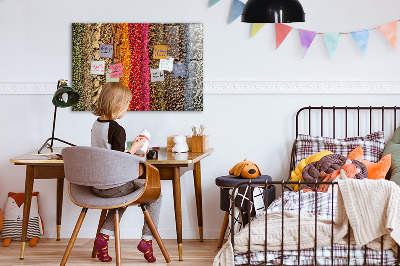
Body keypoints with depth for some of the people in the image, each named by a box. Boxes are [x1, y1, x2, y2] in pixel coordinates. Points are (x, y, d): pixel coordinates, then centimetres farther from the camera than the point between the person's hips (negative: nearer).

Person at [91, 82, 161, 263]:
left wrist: (130, 155, 19)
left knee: (123, 195, 36)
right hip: (114, 186, -8)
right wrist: (134, 148, -7)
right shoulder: (117, 129, -19)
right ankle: (147, 239, 9)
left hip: (97, 186, 8)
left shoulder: (95, 125, 6)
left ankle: (104, 236, 18)